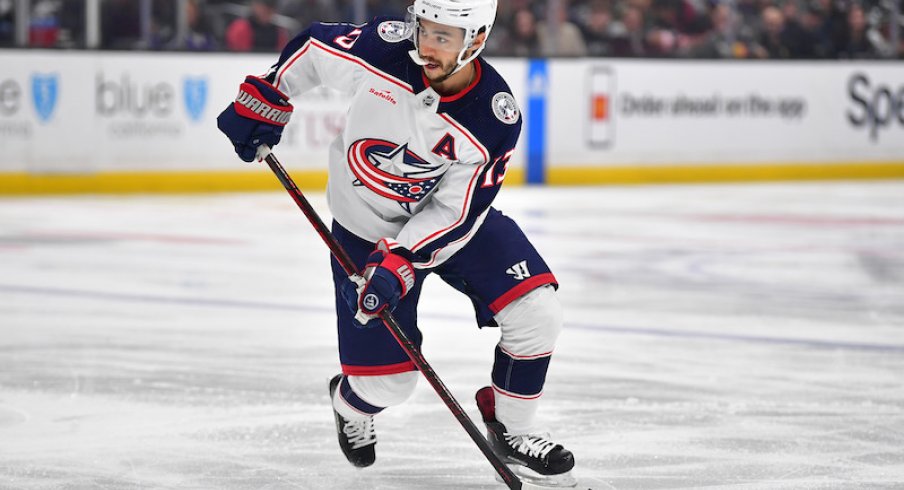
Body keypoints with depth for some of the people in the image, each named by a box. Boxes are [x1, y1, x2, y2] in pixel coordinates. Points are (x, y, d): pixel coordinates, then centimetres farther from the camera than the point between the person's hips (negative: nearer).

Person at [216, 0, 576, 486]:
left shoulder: (494, 119, -25)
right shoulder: (384, 47, -25)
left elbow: (454, 213, -21)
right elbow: (311, 48, -5)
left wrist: (399, 264, -30)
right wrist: (262, 101, -4)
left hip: (451, 216, 1)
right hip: (366, 227, -1)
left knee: (535, 309, -18)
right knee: (387, 381, -3)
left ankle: (511, 430, 6)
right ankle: (351, 402, 37)